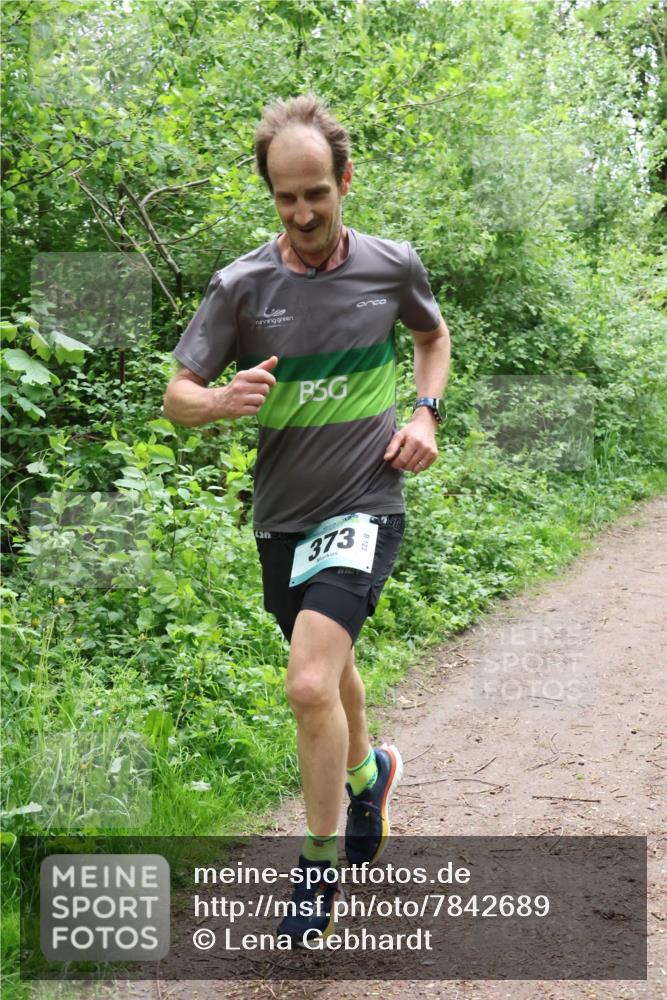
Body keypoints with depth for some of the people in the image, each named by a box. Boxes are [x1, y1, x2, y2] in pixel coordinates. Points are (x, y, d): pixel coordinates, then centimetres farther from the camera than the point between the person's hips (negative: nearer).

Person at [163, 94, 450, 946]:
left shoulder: (392, 265, -4)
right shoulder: (241, 285, -7)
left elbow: (434, 337, 17)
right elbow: (176, 398, -3)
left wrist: (424, 413, 0)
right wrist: (224, 402, -26)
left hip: (365, 504, -3)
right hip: (281, 515, 3)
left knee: (310, 684, -19)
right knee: (329, 669, 22)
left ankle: (320, 865, 2)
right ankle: (367, 772, 54)